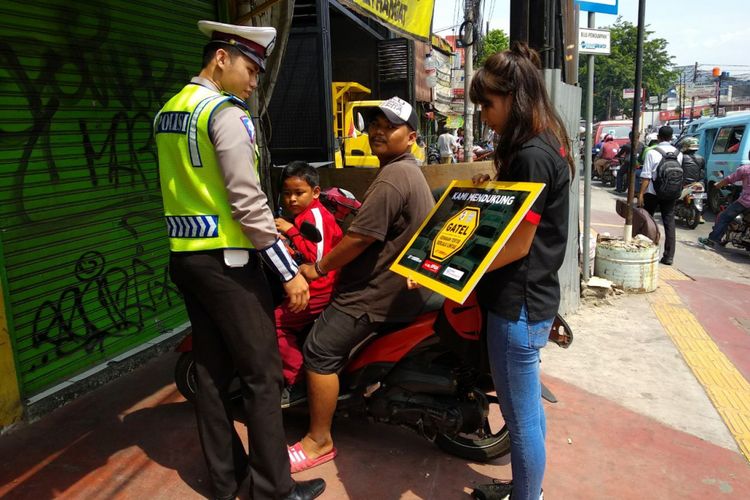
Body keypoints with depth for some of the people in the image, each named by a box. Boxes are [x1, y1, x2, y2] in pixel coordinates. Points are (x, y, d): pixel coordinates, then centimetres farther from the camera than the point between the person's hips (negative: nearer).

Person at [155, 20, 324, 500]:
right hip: (224, 259, -9)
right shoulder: (226, 112, -13)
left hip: (184, 255, 9)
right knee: (262, 374, 1)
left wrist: (263, 224, 20)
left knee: (212, 368, 15)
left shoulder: (167, 112, 14)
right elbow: (246, 200, -20)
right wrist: (289, 271, -15)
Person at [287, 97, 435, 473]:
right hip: (397, 283, 11)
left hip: (378, 291, -11)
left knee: (320, 350, -10)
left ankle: (319, 442, 1)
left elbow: (360, 238, -24)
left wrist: (318, 267, -11)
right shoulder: (409, 171, 15)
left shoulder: (392, 178, -20)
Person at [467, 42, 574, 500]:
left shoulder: (531, 156, -20)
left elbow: (518, 245, -21)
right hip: (533, 298, 11)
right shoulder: (548, 145, 11)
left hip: (518, 305, -11)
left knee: (521, 417, 6)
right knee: (529, 405, 23)